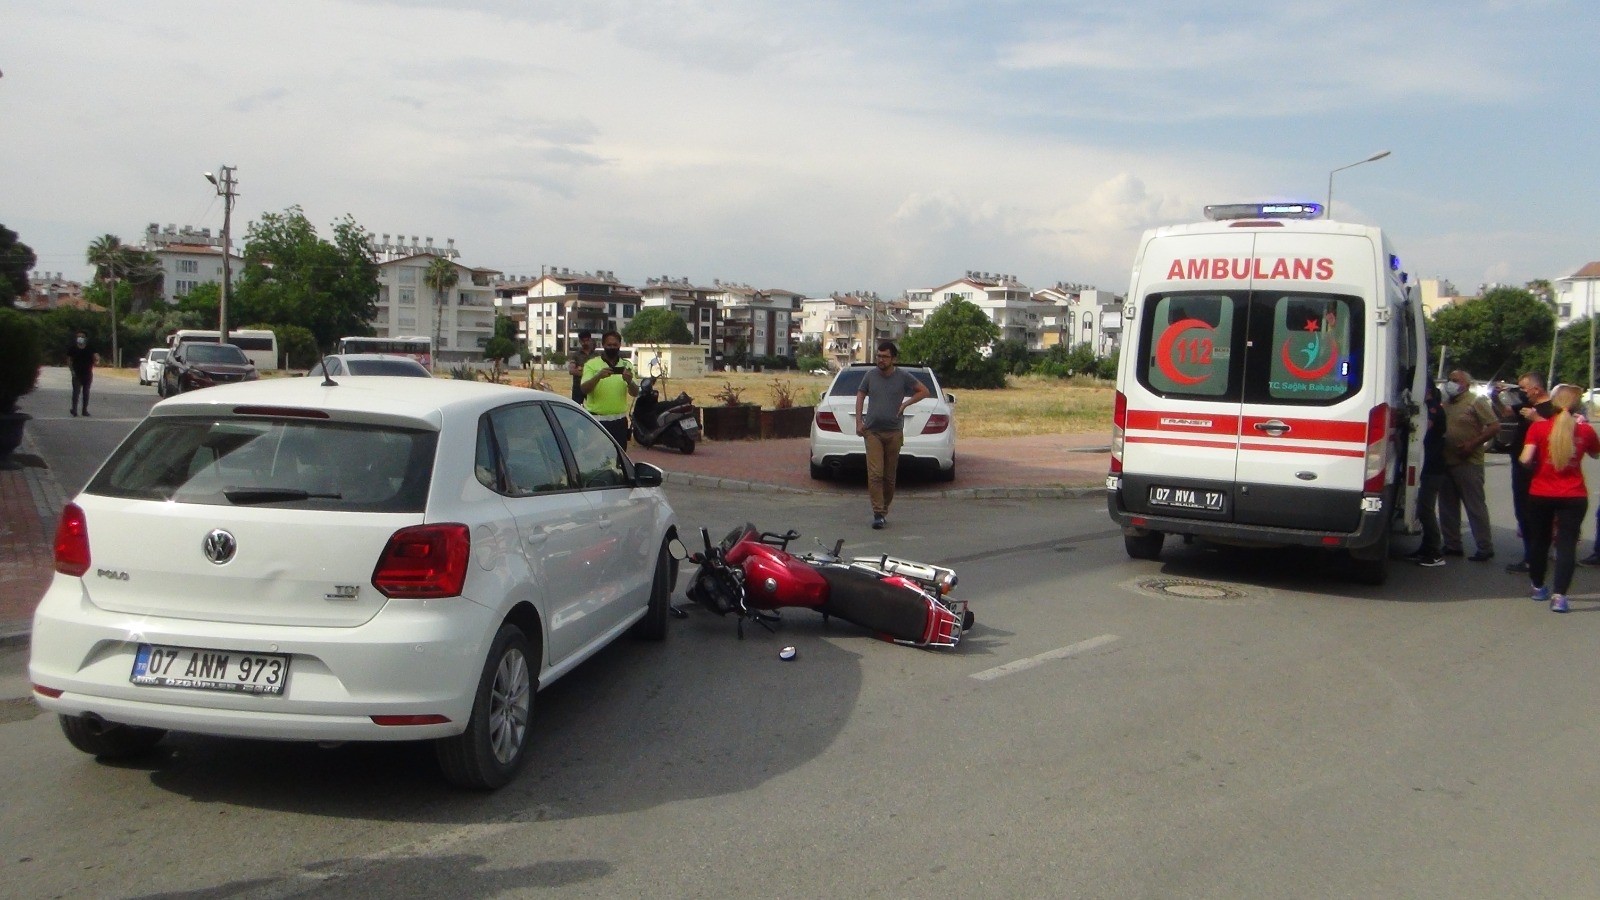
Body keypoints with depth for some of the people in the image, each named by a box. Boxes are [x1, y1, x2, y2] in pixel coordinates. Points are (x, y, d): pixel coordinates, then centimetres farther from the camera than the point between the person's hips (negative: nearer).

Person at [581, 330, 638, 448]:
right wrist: (598, 376, -29)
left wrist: (629, 381, -21)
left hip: (619, 421, 3)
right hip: (596, 420, -3)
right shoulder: (592, 364, -1)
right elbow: (584, 389, -12)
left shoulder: (626, 365, 8)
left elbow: (635, 393, 0)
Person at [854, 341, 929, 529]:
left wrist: (905, 403, -1)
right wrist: (858, 421, 4)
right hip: (872, 432, 0)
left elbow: (924, 391, 10)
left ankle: (885, 509, 21)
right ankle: (878, 514, -13)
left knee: (890, 475, 7)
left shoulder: (903, 377, 1)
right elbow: (860, 396, 14)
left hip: (894, 432, 0)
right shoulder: (870, 375, 4)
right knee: (875, 473, -12)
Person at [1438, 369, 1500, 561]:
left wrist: (1473, 444, -18)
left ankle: (1485, 548, -1)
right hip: (1446, 462, 8)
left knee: (1475, 506, -5)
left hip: (1468, 463, -7)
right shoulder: (1446, 403, 14)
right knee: (1448, 506, 12)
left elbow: (1494, 426, -11)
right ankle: (1452, 545, 20)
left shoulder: (1476, 402, -5)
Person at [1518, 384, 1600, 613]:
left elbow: (1525, 459, -15)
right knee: (1567, 544, -1)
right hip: (1574, 497, 0)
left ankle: (1538, 587, 31)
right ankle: (1559, 596, -11)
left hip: (1540, 494, 0)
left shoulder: (1539, 427, -6)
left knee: (1539, 540, 16)